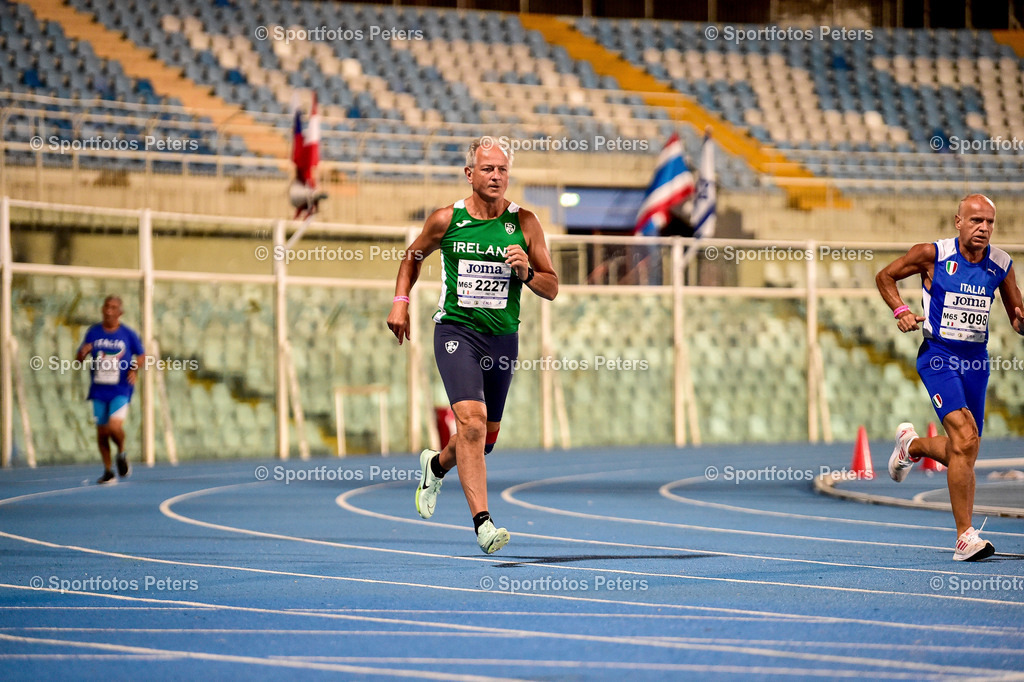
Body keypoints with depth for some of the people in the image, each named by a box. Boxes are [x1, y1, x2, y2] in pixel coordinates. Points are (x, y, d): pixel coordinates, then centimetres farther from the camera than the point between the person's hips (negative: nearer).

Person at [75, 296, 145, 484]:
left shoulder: (128, 334, -1)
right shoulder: (93, 332, 4)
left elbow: (141, 355, 10)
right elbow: (79, 359, 8)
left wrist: (135, 369, -10)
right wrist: (82, 353, -15)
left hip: (121, 390, -3)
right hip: (99, 391, 3)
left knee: (114, 427, -20)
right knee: (101, 431, 6)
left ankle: (122, 453, 12)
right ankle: (107, 471, 21)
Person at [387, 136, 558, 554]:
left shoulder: (524, 224, 0)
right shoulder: (446, 220, -1)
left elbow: (551, 288, 4)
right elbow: (414, 256, 19)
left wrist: (526, 273, -16)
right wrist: (401, 301, 7)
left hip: (503, 336, 3)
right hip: (456, 330, -3)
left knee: (485, 437, 13)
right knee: (471, 421, -22)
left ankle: (436, 464, 47)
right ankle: (482, 522, -24)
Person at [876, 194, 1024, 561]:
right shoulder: (933, 254, -7)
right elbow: (885, 276, 8)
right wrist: (900, 310, -8)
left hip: (976, 360, 5)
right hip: (938, 355, -5)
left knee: (963, 454, 10)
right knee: (965, 438, -23)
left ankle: (911, 444, 46)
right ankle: (965, 537, -19)